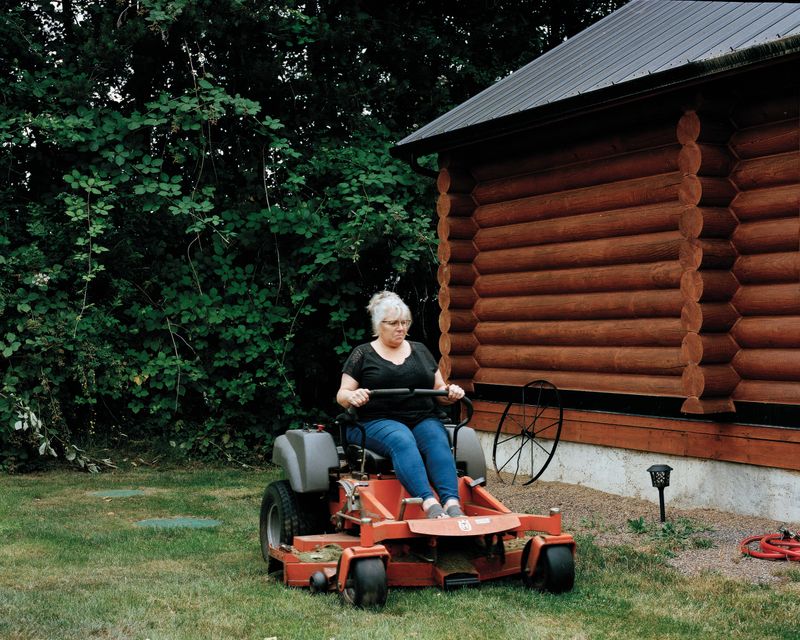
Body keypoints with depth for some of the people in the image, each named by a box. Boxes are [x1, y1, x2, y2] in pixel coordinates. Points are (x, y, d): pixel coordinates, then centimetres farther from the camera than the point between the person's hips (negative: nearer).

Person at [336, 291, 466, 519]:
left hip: (424, 419, 3)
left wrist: (450, 393, -3)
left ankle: (452, 504, -49)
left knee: (437, 440, -31)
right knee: (402, 440, -36)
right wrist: (352, 397, -18)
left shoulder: (420, 351, 20)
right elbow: (342, 394, 7)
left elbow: (439, 390, 22)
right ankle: (429, 504, -52)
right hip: (377, 421, -3)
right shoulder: (363, 354, 11)